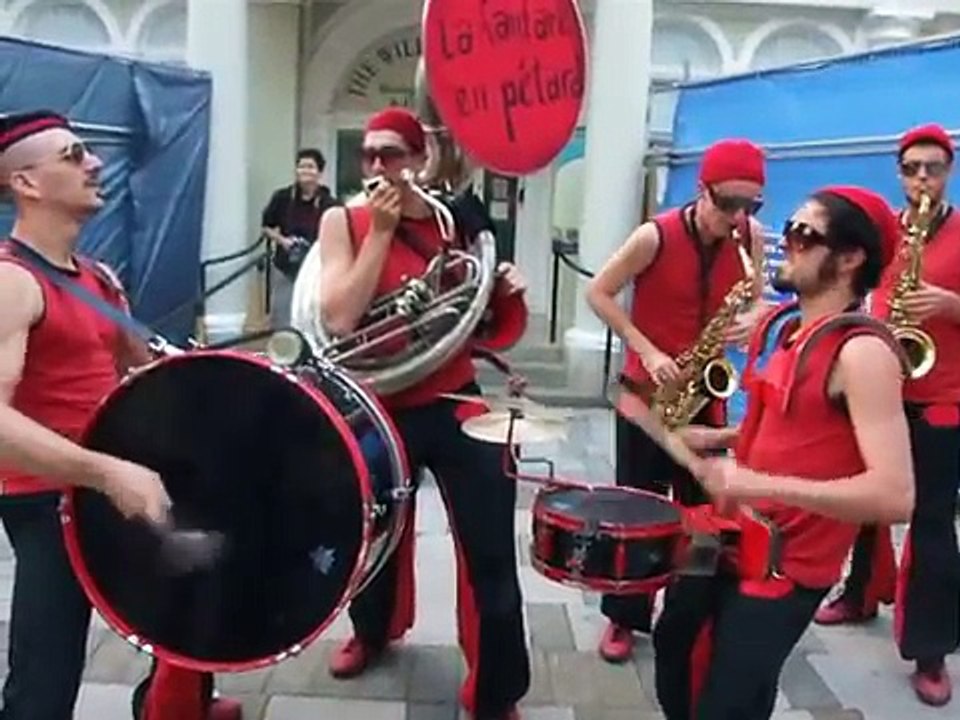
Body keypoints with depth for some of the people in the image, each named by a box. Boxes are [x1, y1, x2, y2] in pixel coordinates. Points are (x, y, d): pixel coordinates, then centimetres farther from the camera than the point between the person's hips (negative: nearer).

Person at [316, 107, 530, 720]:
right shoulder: (344, 222, -3)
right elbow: (340, 319, -18)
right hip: (379, 409, 0)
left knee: (491, 553, -2)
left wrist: (504, 291, -12)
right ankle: (372, 633, 52)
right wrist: (381, 230, -17)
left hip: (453, 404, 0)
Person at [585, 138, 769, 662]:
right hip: (648, 386, -4)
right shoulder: (656, 236, -18)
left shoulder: (752, 238, -5)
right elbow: (598, 293, -11)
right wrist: (647, 351, -19)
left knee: (701, 504, 10)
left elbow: (755, 300, 9)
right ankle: (622, 617, 17)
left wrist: (750, 320, -16)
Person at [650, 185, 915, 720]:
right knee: (675, 650, 26)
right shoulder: (782, 324, 6)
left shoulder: (862, 352, -23)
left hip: (787, 566, -9)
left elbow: (896, 496, -31)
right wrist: (719, 439, 7)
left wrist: (762, 484, -35)